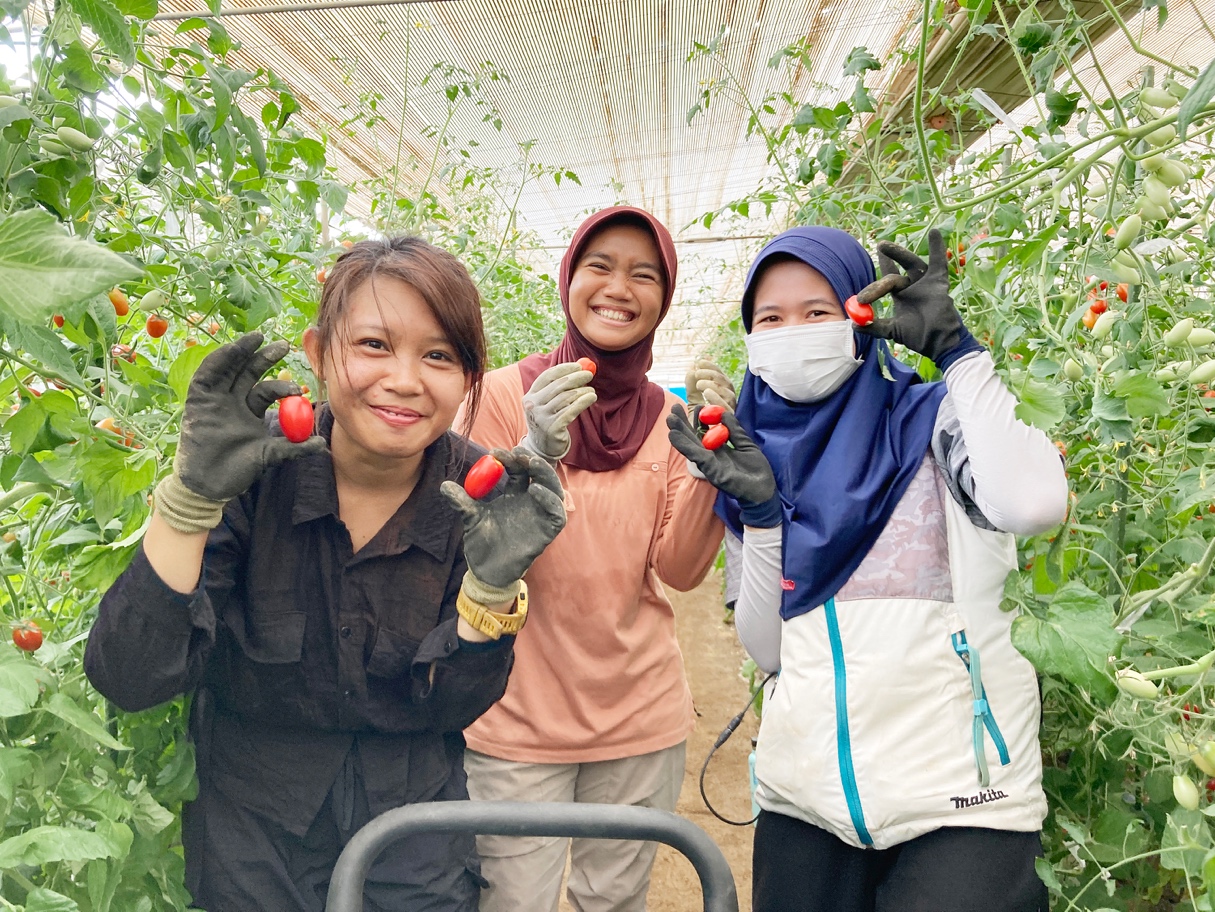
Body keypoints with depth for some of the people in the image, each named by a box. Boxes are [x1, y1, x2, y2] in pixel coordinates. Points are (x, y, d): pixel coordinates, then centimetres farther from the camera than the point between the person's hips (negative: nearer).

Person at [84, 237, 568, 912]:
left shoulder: (482, 496, -16)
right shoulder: (255, 470, -19)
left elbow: (449, 708, -12)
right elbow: (128, 680, -22)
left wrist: (492, 581, -29)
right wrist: (193, 494, -33)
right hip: (252, 827, 0)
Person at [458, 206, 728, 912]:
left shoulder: (669, 415, 0)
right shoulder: (507, 394, -9)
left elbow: (679, 571, -6)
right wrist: (534, 455, -29)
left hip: (641, 717, 3)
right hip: (520, 720, -2)